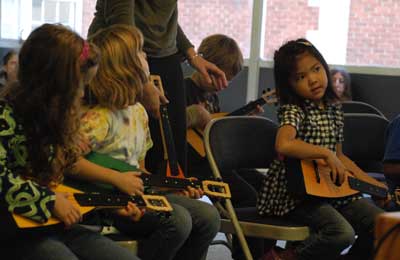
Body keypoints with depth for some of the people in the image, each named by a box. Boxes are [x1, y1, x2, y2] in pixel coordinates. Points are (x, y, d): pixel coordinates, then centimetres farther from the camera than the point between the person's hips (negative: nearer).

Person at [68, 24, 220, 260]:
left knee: (208, 217, 1)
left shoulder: (138, 112, 12)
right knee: (177, 220, -27)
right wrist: (118, 179, -27)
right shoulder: (99, 118, -17)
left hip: (135, 194, 9)